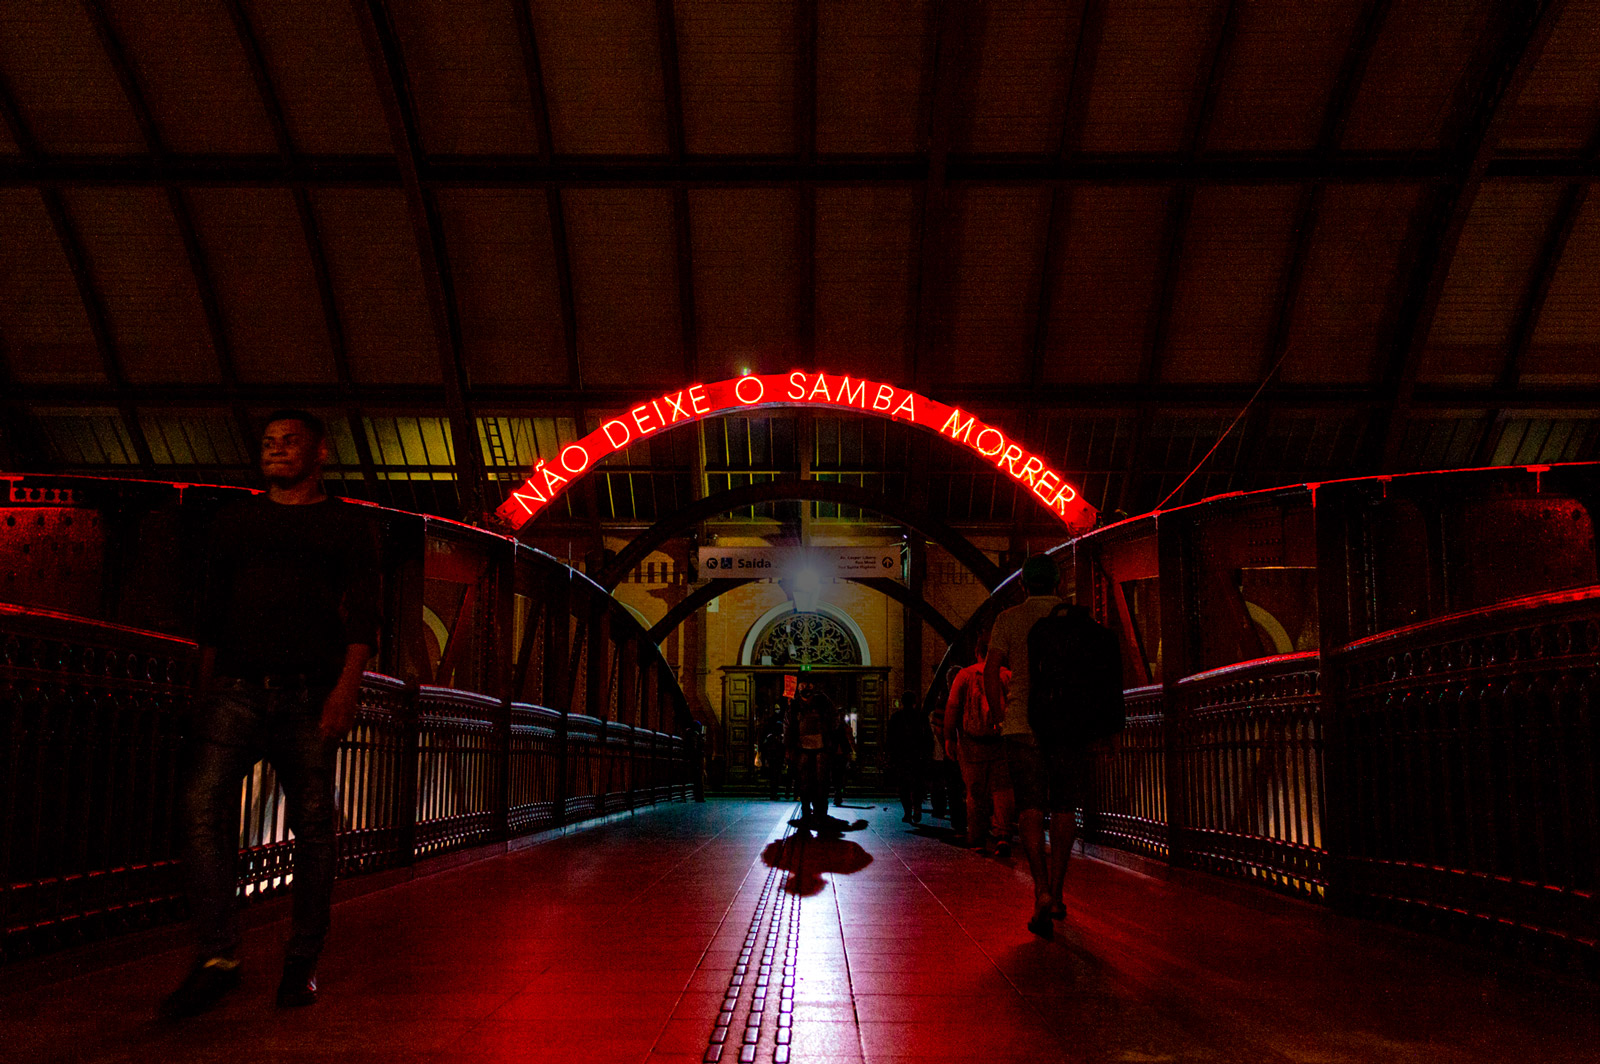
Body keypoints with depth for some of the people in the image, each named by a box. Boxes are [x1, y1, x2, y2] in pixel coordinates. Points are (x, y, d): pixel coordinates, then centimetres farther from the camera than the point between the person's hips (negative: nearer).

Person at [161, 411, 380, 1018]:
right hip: (236, 688, 2)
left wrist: (347, 688, -13)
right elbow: (213, 615, 20)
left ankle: (302, 963, 8)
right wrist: (204, 693, 14)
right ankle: (217, 957, -11)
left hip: (309, 695, -2)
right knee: (203, 803, -15)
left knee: (312, 824, -1)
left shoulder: (347, 526, 10)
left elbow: (361, 614, 0)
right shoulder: (235, 522, 20)